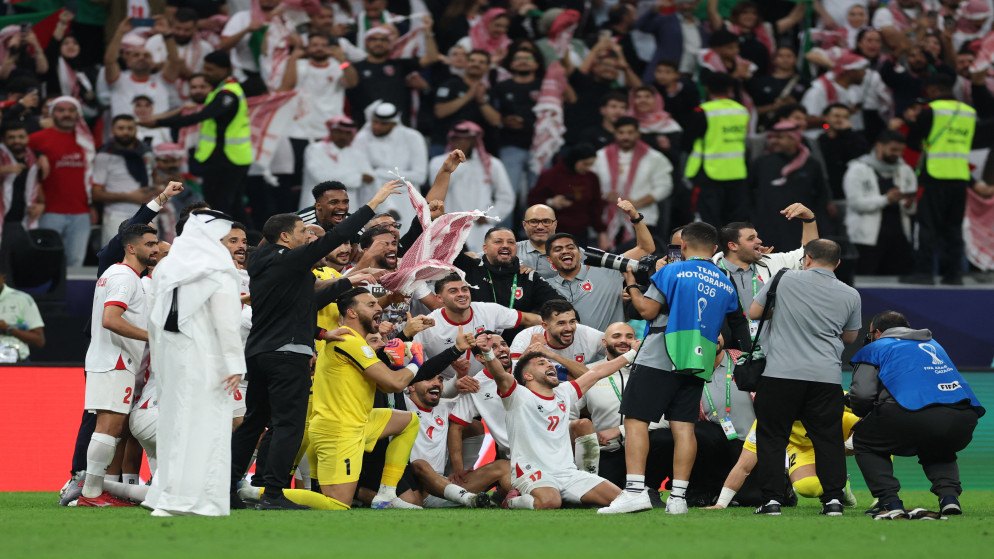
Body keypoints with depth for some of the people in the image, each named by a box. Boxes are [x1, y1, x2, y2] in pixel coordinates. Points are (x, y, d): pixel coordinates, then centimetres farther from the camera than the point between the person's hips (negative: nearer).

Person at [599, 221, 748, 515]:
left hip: (659, 359, -5)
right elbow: (736, 327, 18)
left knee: (636, 419, -4)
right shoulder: (726, 285, 12)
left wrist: (631, 286, 9)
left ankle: (635, 490, -16)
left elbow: (648, 310, -7)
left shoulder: (672, 271, -5)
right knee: (684, 426, 4)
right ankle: (678, 497, -1)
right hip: (697, 365, 5)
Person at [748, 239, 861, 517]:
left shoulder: (784, 279, 1)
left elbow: (753, 312, 8)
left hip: (780, 372, -2)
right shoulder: (850, 295, 7)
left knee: (772, 436, 5)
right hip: (827, 376, 2)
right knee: (828, 438, 8)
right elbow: (850, 337, 20)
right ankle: (833, 498, 3)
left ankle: (772, 499, -1)